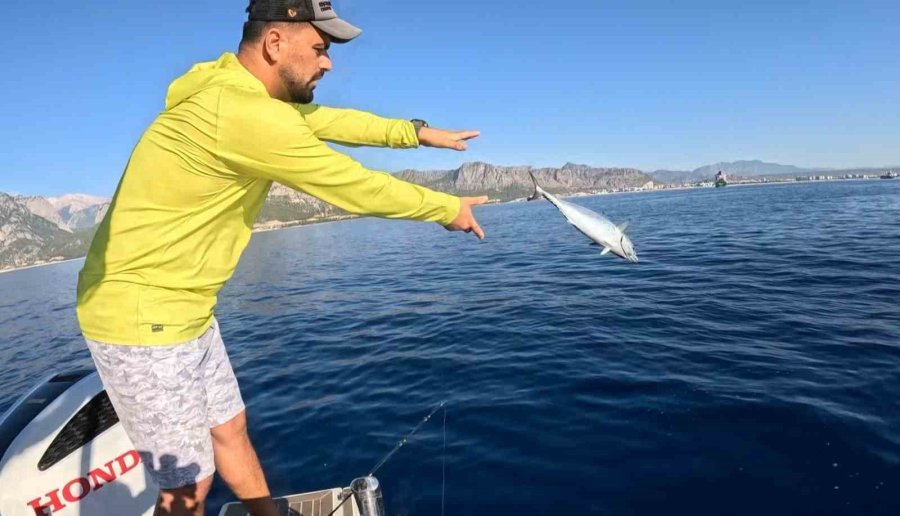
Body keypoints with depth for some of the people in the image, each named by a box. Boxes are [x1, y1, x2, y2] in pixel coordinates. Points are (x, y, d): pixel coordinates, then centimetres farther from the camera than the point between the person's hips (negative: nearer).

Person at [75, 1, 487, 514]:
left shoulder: (237, 91, 4)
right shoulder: (244, 112, -27)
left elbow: (328, 119, 14)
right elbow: (356, 187, -21)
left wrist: (415, 131, 15)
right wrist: (448, 209, -6)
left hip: (183, 307, 10)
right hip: (142, 315, -9)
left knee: (229, 428, 23)